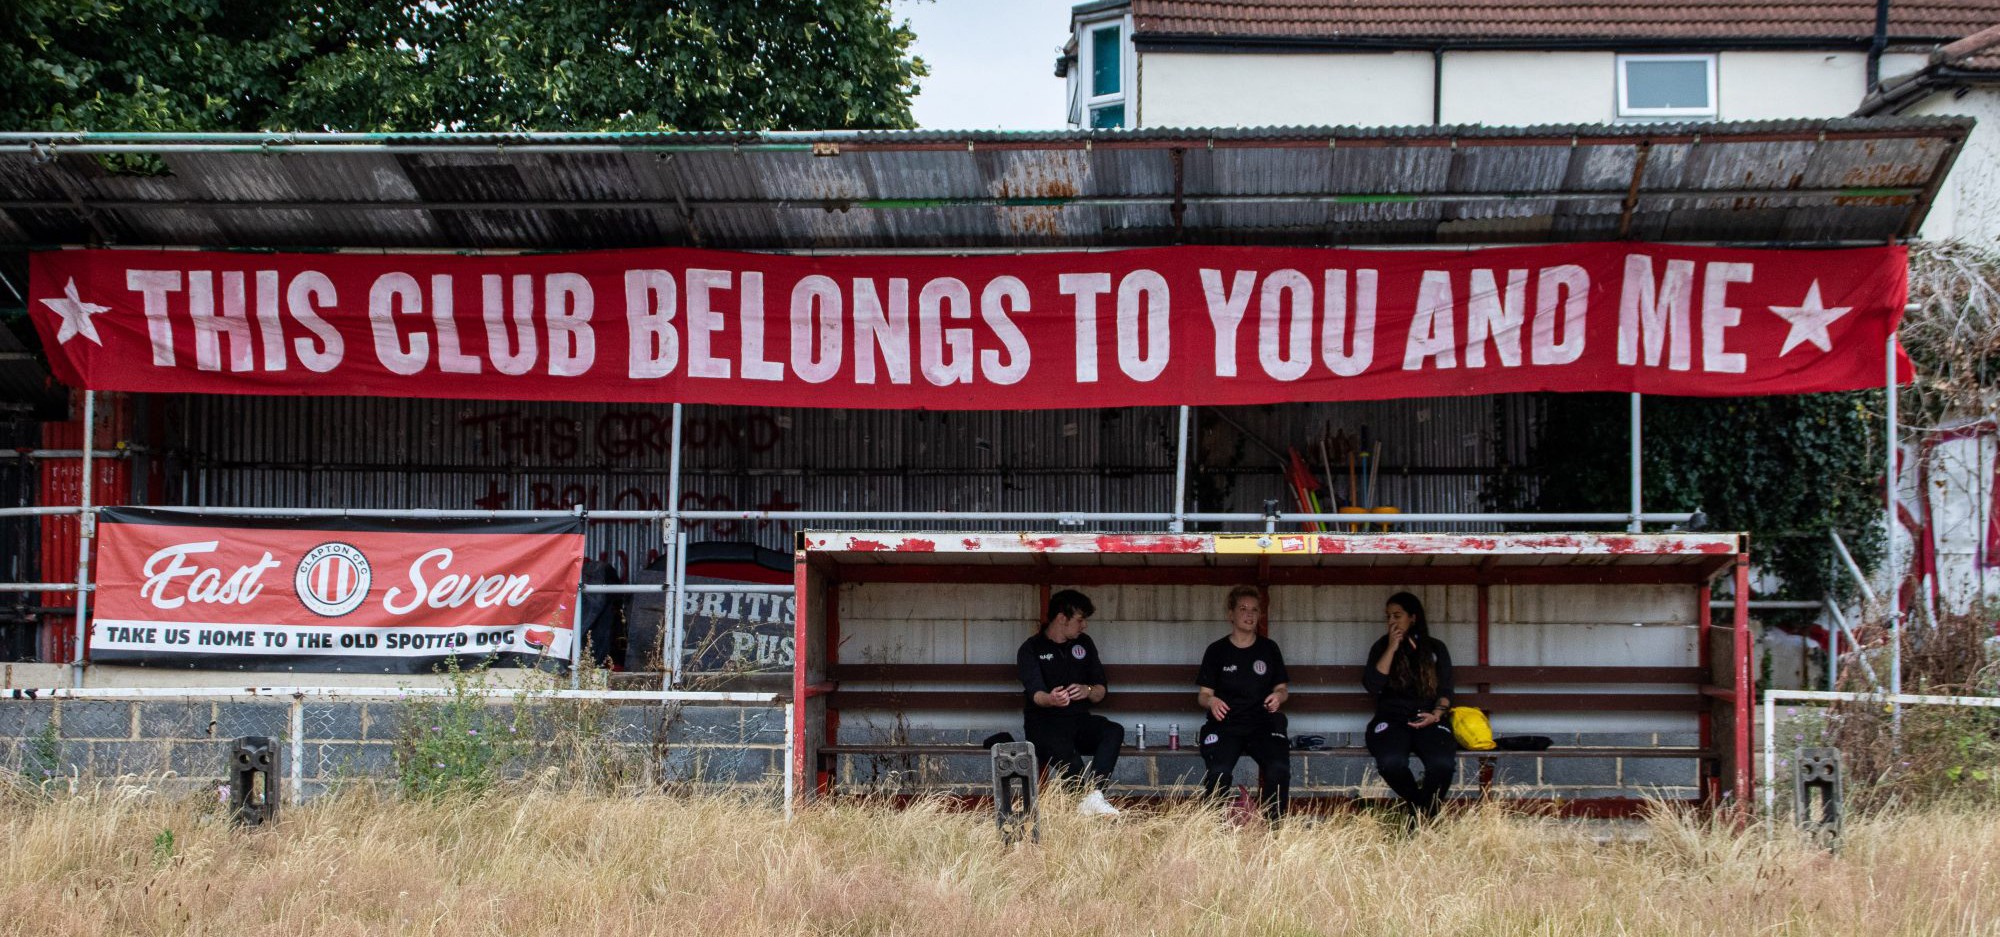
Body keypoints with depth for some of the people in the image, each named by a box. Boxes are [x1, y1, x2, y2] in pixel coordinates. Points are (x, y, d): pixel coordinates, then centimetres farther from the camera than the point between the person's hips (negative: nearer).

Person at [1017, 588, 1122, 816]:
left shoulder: (1084, 644, 15)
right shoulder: (1031, 649, 0)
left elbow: (1100, 692, 12)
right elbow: (1035, 694, -16)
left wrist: (1088, 691, -14)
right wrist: (1051, 699, -41)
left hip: (1079, 720, 4)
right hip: (1044, 723, -4)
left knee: (1114, 731, -28)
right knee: (1064, 753, -38)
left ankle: (1092, 796, -44)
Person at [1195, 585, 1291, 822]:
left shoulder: (1269, 648, 11)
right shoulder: (1216, 651, 6)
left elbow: (1283, 688, 16)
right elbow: (1203, 694, 8)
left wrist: (1279, 696, -8)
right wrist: (1211, 701, -16)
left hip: (1263, 723, 1)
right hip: (1226, 724, -1)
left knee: (1279, 768, -28)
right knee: (1218, 771, -30)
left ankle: (1274, 826, -11)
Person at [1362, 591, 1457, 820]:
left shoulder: (1435, 648, 15)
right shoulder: (1382, 646, 12)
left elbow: (1445, 690, 11)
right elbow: (1372, 686, -3)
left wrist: (1436, 714, -9)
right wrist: (1392, 648, -5)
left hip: (1428, 720, 1)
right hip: (1391, 719, -1)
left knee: (1443, 763, -33)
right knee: (1391, 762, -36)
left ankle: (1424, 815, -9)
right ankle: (1421, 812, -11)